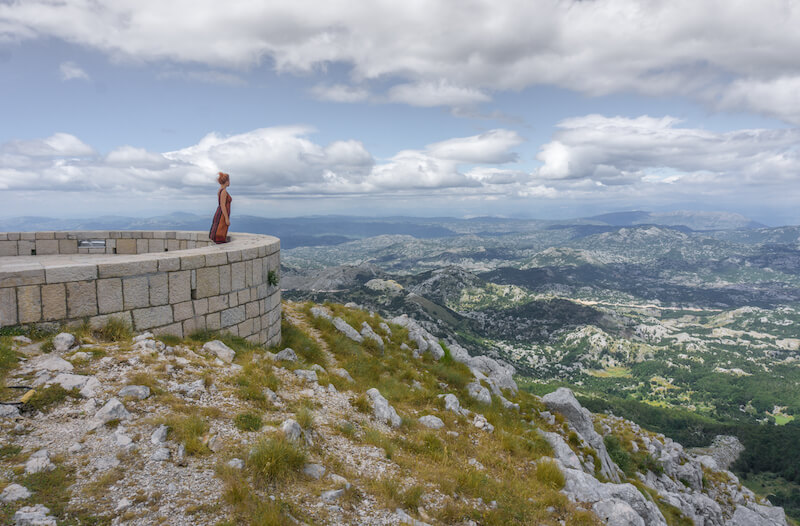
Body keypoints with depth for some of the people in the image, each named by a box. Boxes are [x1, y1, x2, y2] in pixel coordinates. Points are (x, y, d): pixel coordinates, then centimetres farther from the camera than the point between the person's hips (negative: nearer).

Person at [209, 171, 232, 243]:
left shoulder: (220, 190, 14)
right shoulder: (224, 191, -15)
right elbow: (222, 206, -19)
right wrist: (227, 219, -19)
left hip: (220, 215, 9)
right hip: (223, 216, -9)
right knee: (220, 239, -8)